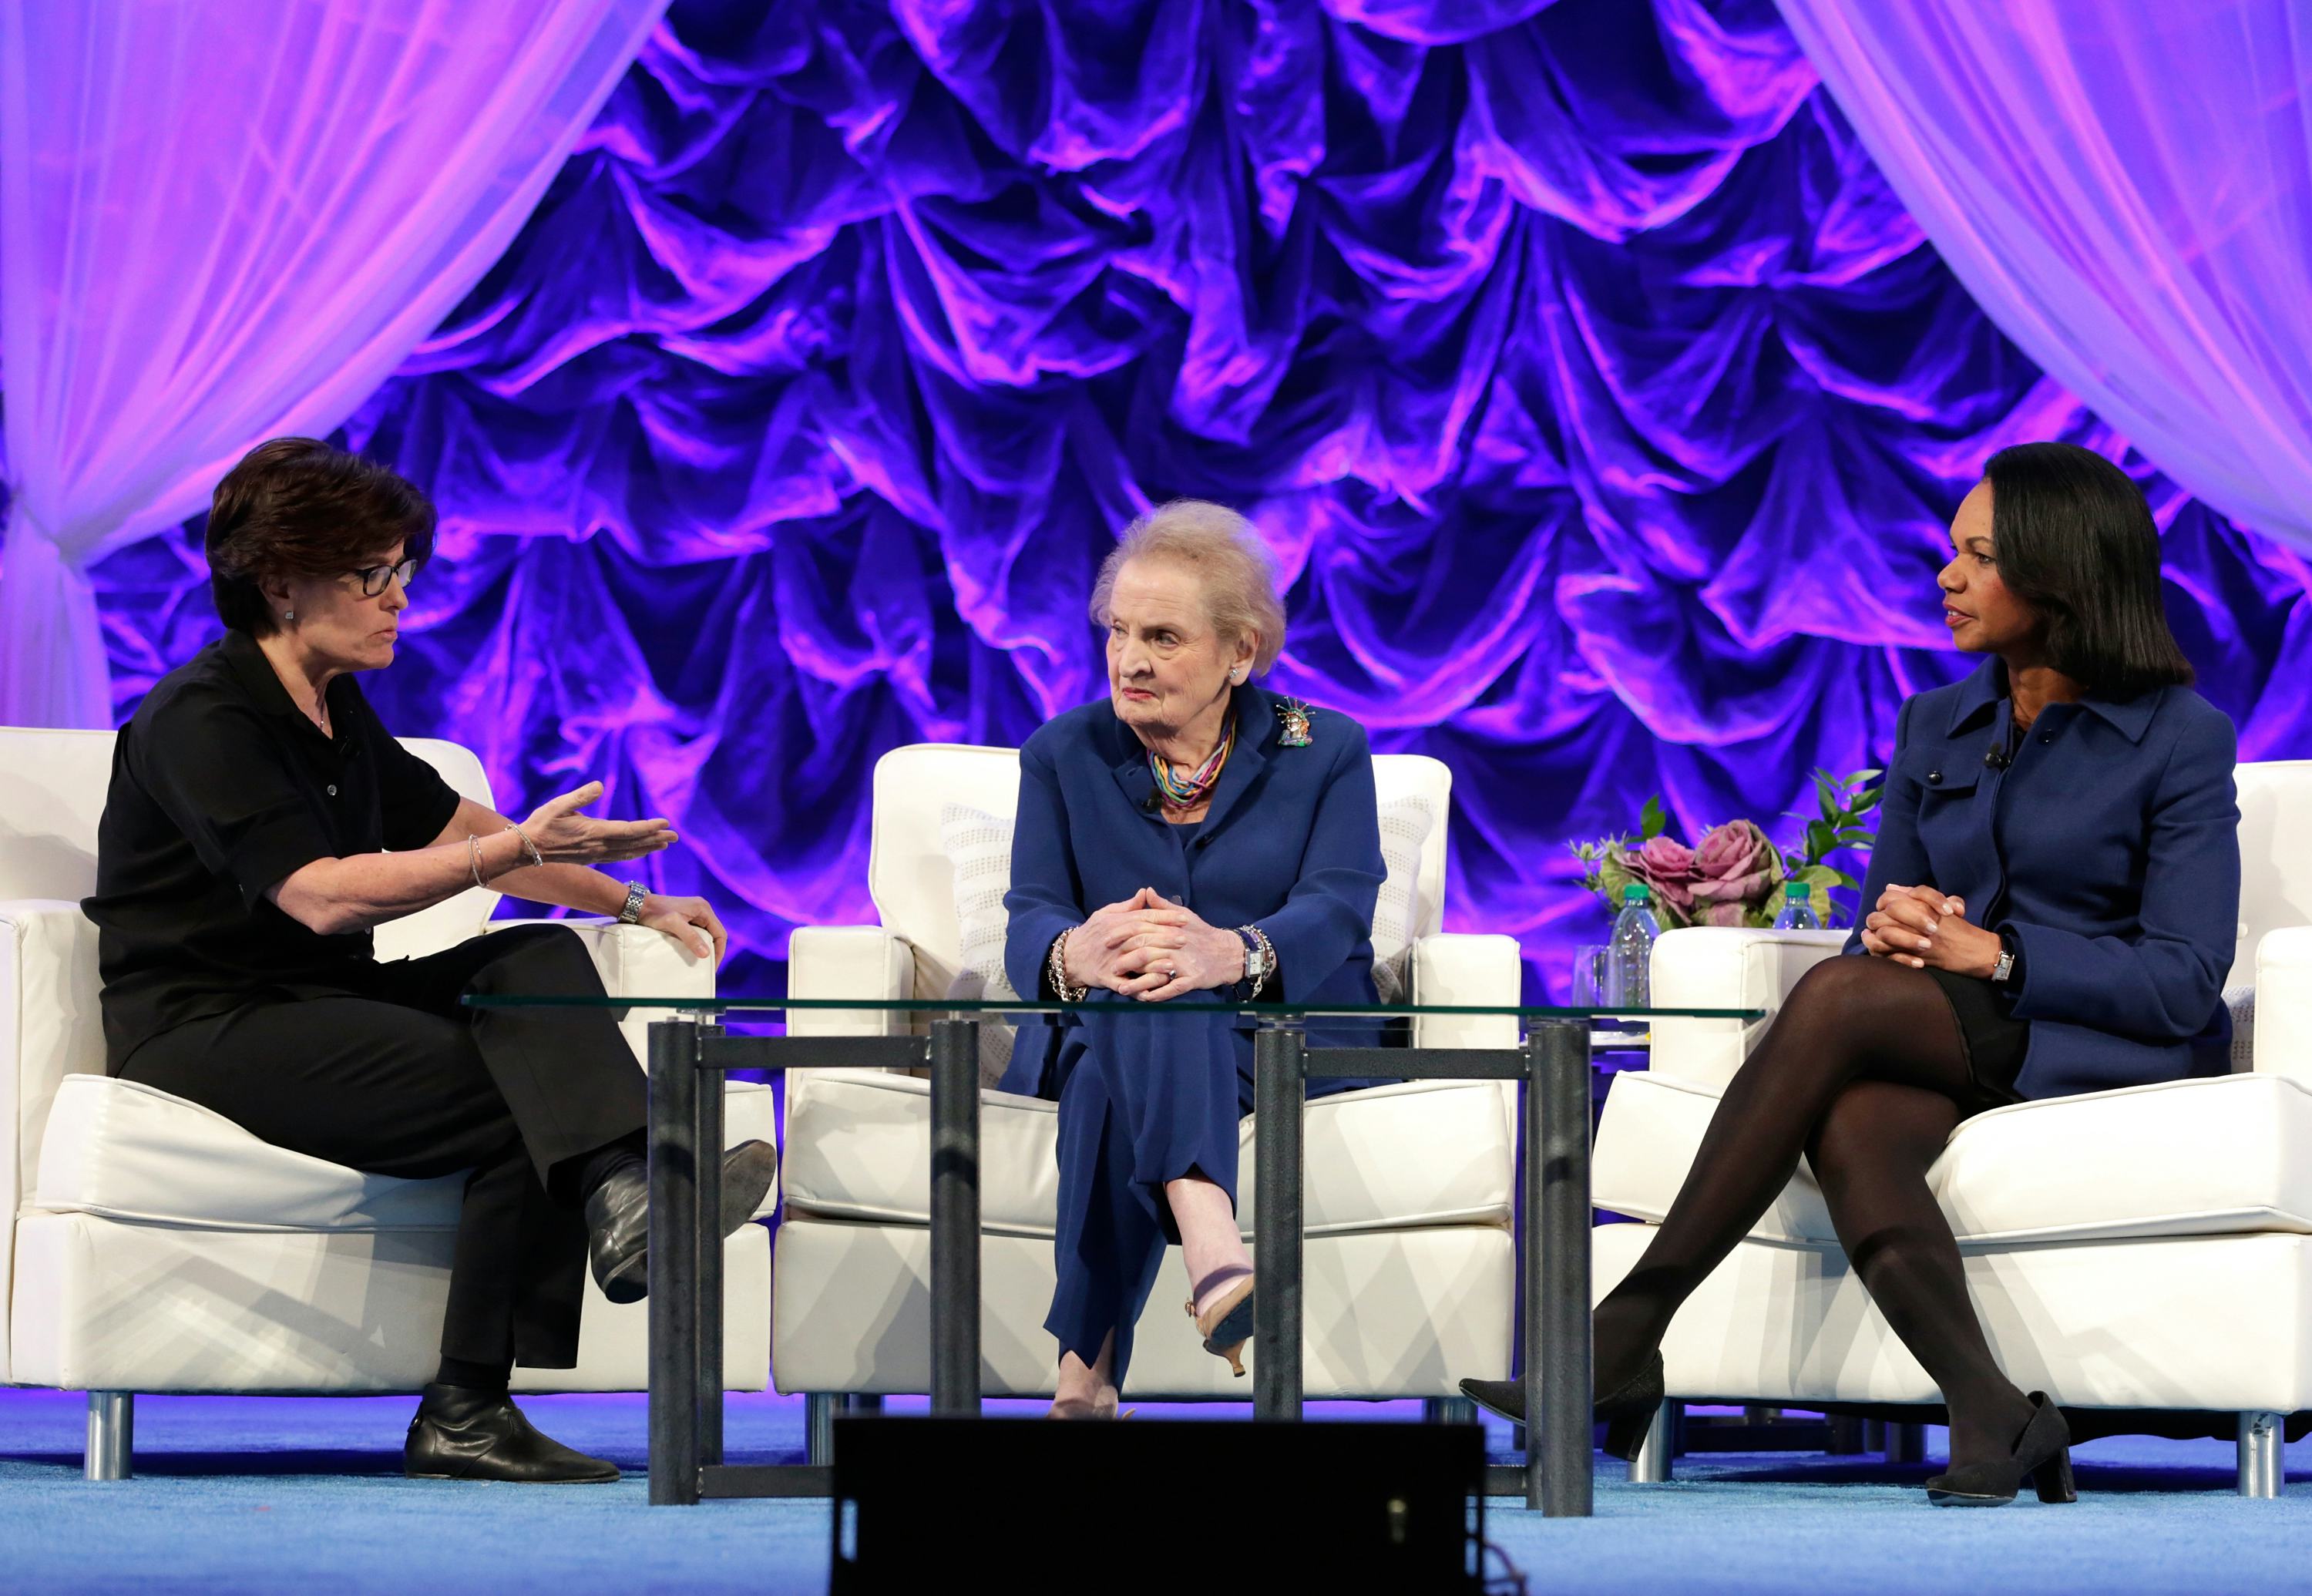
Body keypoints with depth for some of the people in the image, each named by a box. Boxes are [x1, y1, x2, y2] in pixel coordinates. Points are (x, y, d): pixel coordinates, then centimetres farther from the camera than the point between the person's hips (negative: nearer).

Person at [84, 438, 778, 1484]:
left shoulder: (334, 709, 15)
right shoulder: (202, 719, -14)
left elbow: (455, 827, 25)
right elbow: (321, 895, -26)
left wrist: (633, 903, 17)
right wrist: (520, 849, -28)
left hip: (317, 1006, 8)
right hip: (202, 1032, -8)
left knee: (541, 960, -18)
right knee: (521, 1105, -23)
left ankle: (621, 1190, -40)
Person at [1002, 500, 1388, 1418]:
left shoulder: (1326, 754, 8)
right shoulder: (1063, 756, 13)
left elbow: (1333, 913, -12)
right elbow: (1029, 925, -3)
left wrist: (1230, 955, -38)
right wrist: (1077, 952, -34)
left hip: (1287, 1039, -1)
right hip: (1096, 1034, 1)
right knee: (1134, 993, -40)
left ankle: (1089, 1358, -52)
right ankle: (1212, 1250, -67)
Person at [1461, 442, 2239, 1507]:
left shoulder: (2180, 738, -2)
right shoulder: (1934, 728, 17)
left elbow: (2185, 981, -10)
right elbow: (1882, 925, 16)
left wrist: (1993, 956, -17)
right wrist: (1890, 930, -9)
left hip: (2110, 1056, -5)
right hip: (1952, 1057, 5)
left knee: (1836, 996, -30)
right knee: (1850, 1124, -34)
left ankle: (1629, 1330, -31)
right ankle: (1994, 1419, -46)